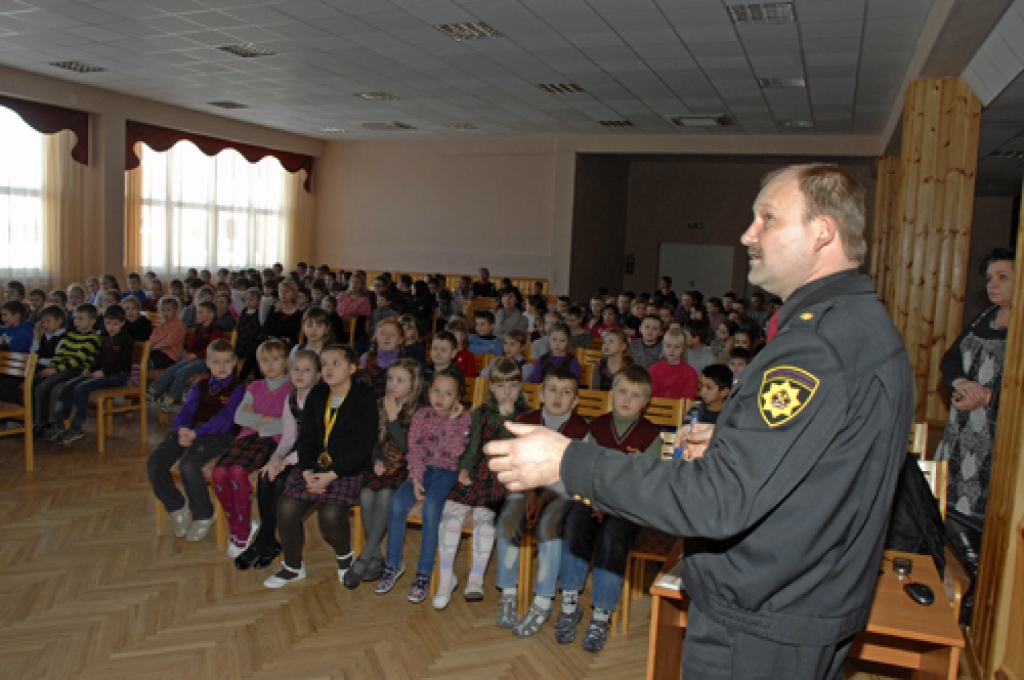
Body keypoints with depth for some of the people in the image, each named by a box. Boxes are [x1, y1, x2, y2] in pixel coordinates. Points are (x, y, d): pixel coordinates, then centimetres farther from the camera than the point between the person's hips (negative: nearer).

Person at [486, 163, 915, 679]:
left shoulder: (819, 342, -28)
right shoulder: (867, 323, 7)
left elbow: (720, 500, -34)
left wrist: (567, 462, -30)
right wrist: (735, 440, 14)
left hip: (760, 637, -10)